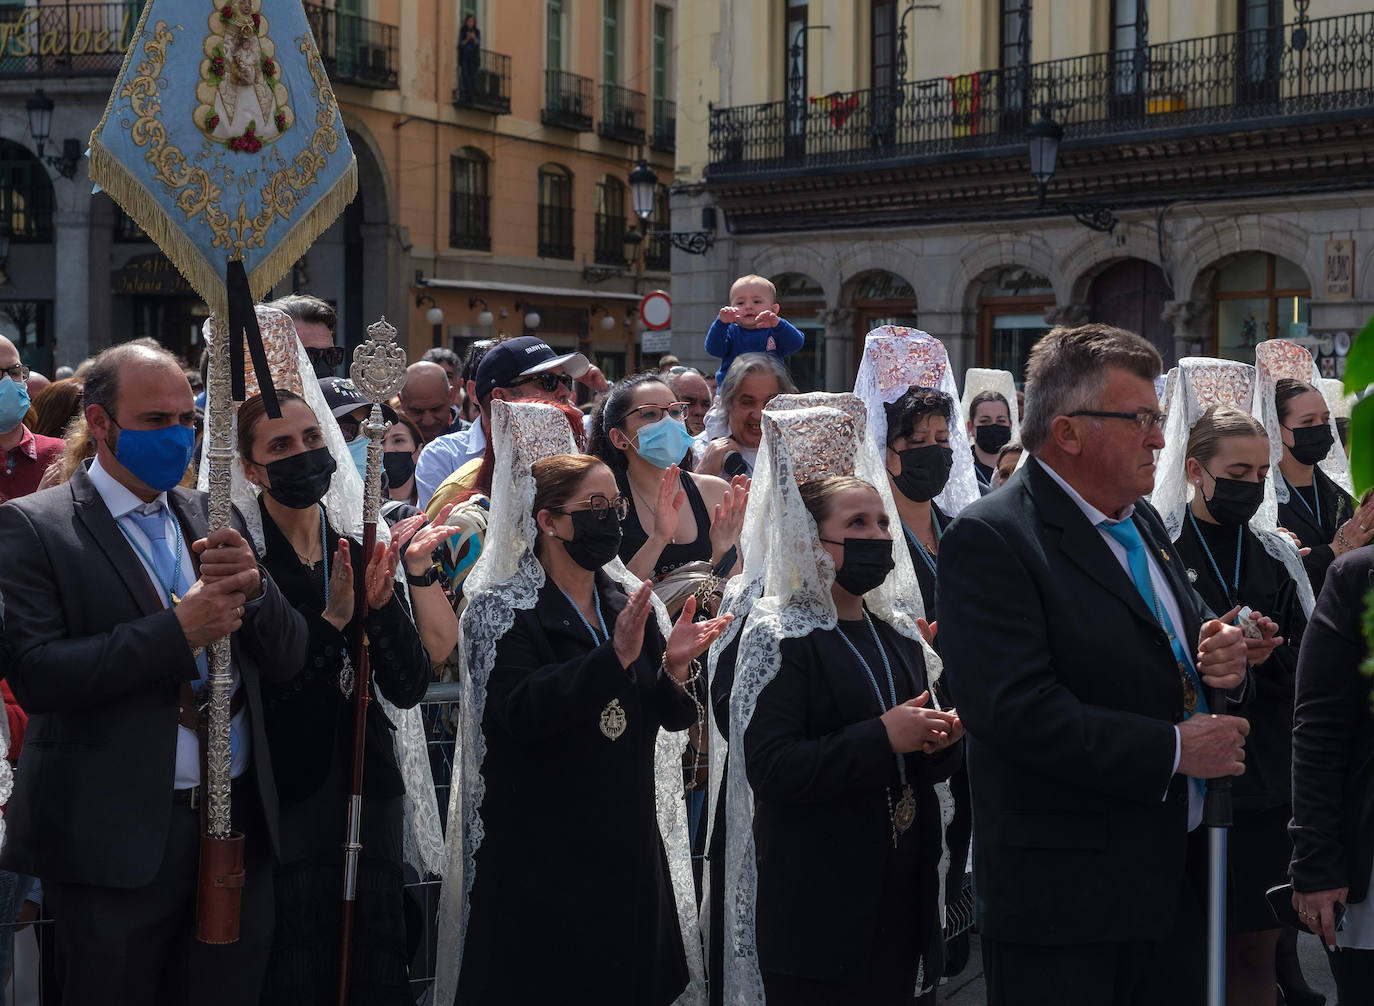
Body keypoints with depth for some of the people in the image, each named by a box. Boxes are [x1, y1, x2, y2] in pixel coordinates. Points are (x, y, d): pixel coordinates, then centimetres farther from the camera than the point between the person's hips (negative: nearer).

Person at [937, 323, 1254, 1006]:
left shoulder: (1141, 521, 15)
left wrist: (1223, 664, -2)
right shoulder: (988, 540, -14)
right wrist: (1174, 749, -18)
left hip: (1175, 878, 8)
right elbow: (1017, 711, -24)